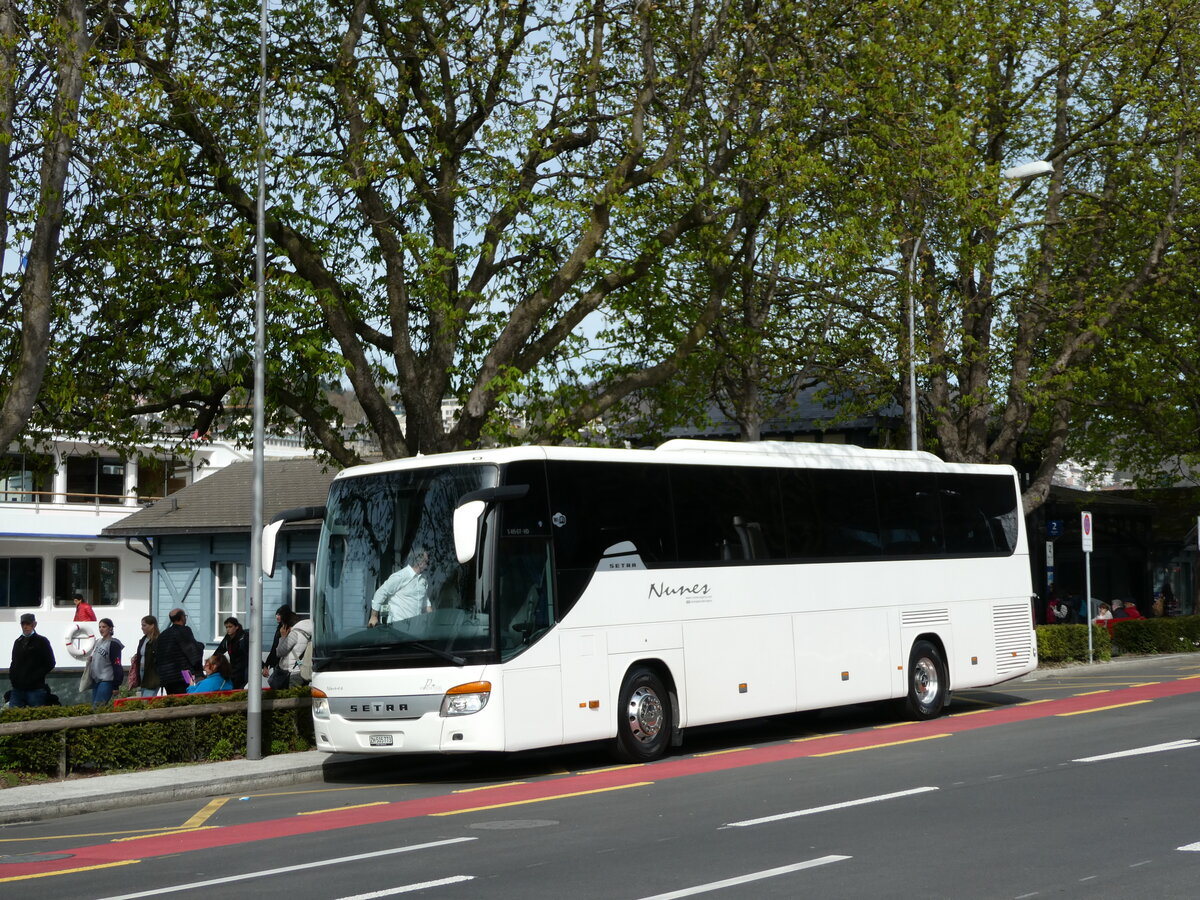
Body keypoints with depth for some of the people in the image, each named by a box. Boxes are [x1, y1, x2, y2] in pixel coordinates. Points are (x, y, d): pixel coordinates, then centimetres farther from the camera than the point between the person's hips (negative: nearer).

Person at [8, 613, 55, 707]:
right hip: (17, 689, 5)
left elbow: (50, 664, -4)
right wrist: (11, 675, 6)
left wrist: (34, 678, -10)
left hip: (35, 689, -5)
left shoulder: (42, 642, 1)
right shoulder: (18, 642, 19)